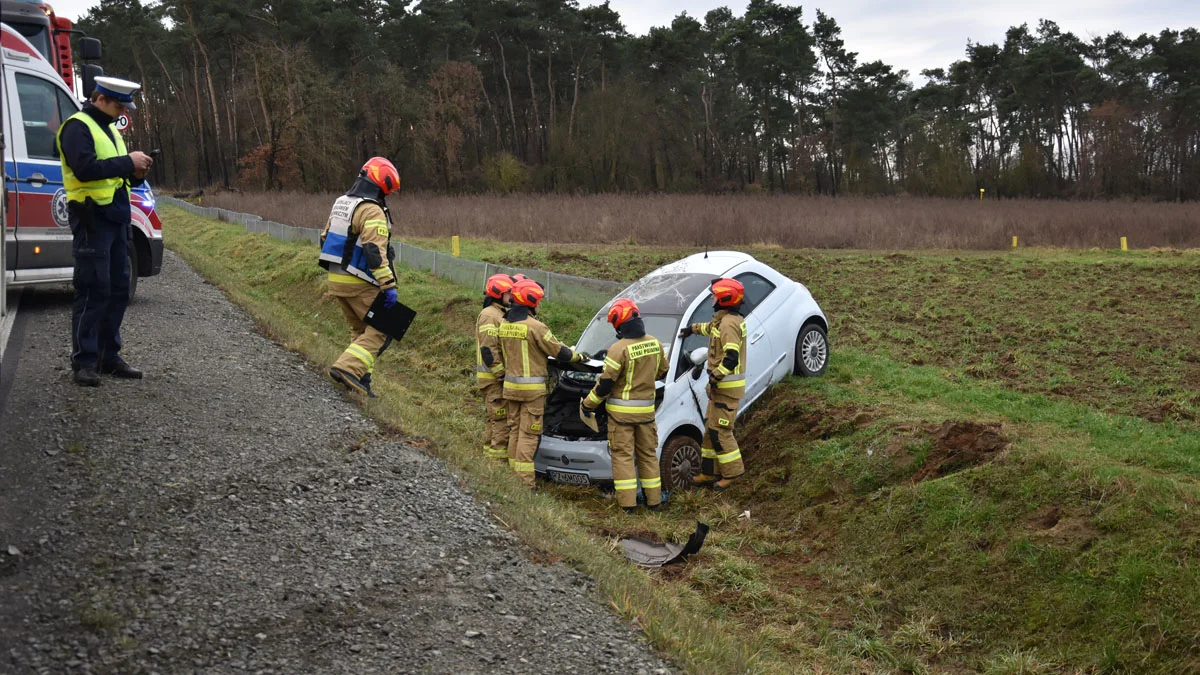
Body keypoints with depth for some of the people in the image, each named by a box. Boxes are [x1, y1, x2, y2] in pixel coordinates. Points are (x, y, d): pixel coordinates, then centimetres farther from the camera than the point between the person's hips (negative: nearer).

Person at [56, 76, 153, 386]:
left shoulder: (110, 129, 21)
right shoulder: (77, 126, -7)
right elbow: (84, 168, -21)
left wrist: (136, 172, 3)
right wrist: (127, 161, -17)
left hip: (117, 218, 9)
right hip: (92, 218, -9)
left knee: (118, 290, 10)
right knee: (93, 291, -8)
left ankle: (109, 356, 18)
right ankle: (84, 361, -3)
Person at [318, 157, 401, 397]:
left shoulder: (341, 203, 13)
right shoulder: (372, 211, -16)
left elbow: (325, 239, 20)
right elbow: (375, 252, -24)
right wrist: (389, 285, -24)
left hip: (336, 278, 9)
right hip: (359, 284, -9)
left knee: (360, 330, 19)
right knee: (380, 330, -2)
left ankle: (359, 379, 17)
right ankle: (348, 367, -15)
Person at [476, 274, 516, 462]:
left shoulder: (503, 313, 19)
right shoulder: (489, 315, -14)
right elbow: (488, 349, -20)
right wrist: (501, 374, -21)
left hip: (500, 376, 10)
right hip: (493, 377, -10)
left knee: (493, 417, 15)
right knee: (500, 417, -10)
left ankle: (490, 452, 22)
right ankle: (498, 458, -7)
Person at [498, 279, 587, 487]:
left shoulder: (504, 324, 6)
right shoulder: (534, 326, -17)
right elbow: (558, 350, -10)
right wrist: (579, 357, 6)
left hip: (510, 384, 7)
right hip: (532, 387, -7)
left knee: (514, 429, 15)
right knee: (529, 433, -4)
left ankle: (513, 473, 20)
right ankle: (524, 479, -4)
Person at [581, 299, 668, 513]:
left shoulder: (619, 349, -19)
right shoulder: (654, 343, 1)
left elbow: (605, 383, -16)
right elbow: (661, 372, 15)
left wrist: (588, 404, -4)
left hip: (621, 411, -6)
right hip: (646, 410, 6)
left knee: (623, 455, 1)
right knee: (647, 454, 16)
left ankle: (627, 503, -1)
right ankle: (654, 501, 21)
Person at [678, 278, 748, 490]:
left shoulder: (729, 323, -20)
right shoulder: (723, 320, 13)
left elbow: (731, 357, -28)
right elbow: (711, 328, 37)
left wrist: (715, 377, -22)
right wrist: (693, 328, 49)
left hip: (726, 386, -11)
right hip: (720, 386, 11)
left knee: (719, 431, -7)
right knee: (711, 428, 15)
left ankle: (732, 472, 1)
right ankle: (710, 472, 21)